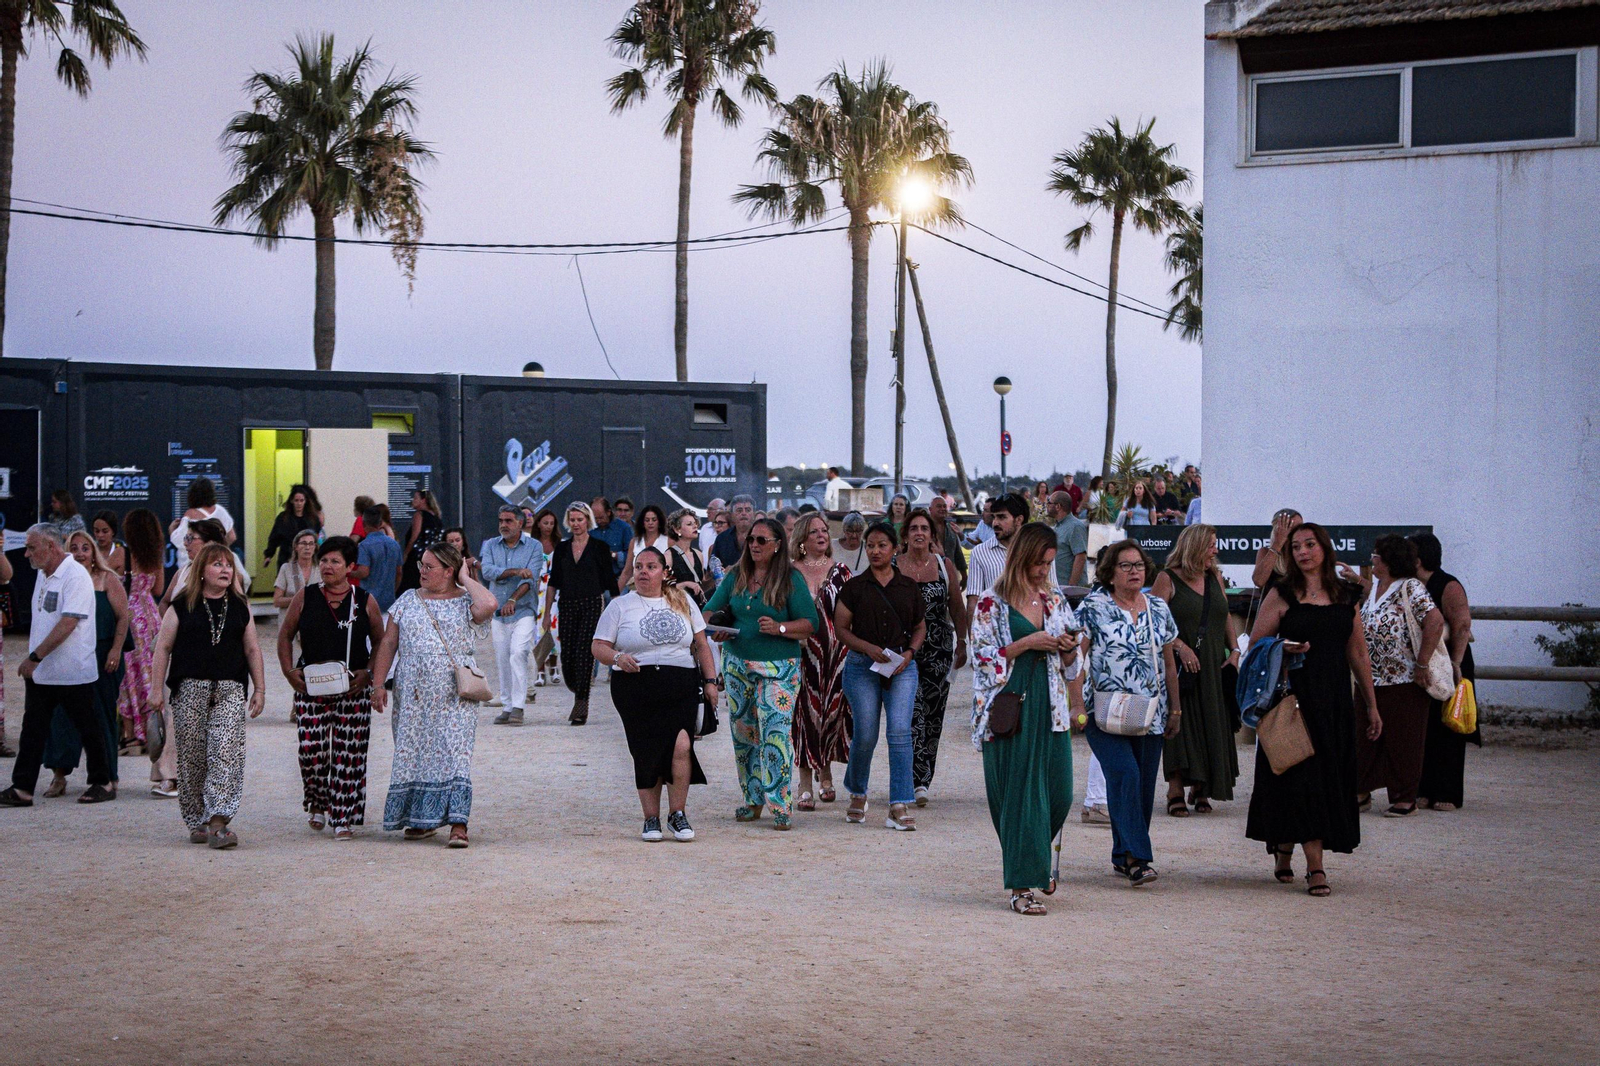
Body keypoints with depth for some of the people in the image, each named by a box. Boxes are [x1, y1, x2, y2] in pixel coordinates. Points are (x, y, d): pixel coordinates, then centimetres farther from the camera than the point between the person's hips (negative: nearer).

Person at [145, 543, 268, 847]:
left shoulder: (240, 607, 12)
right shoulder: (183, 606, 4)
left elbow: (252, 649, 16)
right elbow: (163, 647, 5)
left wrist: (259, 689, 11)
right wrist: (158, 689, 0)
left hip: (230, 691, 1)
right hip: (190, 690, -1)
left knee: (226, 753, -14)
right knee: (192, 757, 3)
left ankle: (218, 821, -20)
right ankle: (197, 822, 15)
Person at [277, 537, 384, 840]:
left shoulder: (365, 601, 4)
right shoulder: (305, 597, 6)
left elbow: (380, 643, 9)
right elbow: (285, 635, 13)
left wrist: (369, 673, -6)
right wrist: (289, 671, 0)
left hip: (353, 690, -1)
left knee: (349, 753, -3)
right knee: (311, 750, -6)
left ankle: (344, 818, 5)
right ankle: (317, 803, 21)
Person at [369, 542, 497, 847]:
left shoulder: (464, 602, 2)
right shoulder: (408, 600, 11)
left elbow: (488, 605, -22)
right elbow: (388, 644, 11)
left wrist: (464, 579, -6)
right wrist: (378, 684, 2)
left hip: (454, 696, -4)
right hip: (413, 695, 4)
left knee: (454, 754, -11)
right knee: (415, 753, 7)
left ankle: (458, 824, -15)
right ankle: (422, 820, 20)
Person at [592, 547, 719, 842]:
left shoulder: (682, 602, 15)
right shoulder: (620, 606, 8)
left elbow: (701, 645, 17)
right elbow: (598, 647, 3)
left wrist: (710, 680, 10)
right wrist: (618, 657, -17)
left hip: (681, 687, 1)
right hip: (637, 689, 0)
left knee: (681, 744, -17)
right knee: (646, 752, -1)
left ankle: (677, 813, -3)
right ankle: (651, 818, 12)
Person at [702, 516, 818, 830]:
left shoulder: (791, 579, -3)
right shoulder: (735, 576, 10)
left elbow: (810, 622, -6)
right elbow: (710, 609, 14)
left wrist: (780, 628, -22)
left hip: (779, 668, -5)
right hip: (738, 664, 5)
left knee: (776, 732, -13)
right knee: (743, 732, 9)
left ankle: (781, 806, -11)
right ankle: (753, 800, 21)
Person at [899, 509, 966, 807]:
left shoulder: (945, 566, 7)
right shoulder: (893, 567, 2)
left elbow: (957, 609, 12)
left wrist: (962, 645, 11)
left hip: (938, 649, 2)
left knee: (933, 715, 2)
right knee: (912, 711, -12)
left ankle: (920, 780, 10)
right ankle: (918, 781, -13)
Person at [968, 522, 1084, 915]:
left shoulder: (1055, 600, 13)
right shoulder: (993, 602, -2)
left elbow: (1069, 663, 19)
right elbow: (982, 656, -6)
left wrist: (1068, 649, -4)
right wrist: (1026, 644, -14)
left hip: (1049, 706, 5)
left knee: (1058, 792, 1)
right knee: (1019, 793, -5)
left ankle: (1037, 863, 28)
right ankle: (1022, 885, 0)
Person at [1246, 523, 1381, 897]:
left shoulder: (1345, 597, 10)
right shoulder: (1282, 595, 0)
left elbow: (1358, 655, 14)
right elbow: (1255, 645, 2)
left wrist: (1372, 706, 14)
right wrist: (1285, 648, -18)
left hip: (1335, 700, 4)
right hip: (1294, 696, -4)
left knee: (1331, 778, 6)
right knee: (1303, 777, -9)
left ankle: (1284, 848, 24)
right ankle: (1315, 866, -9)